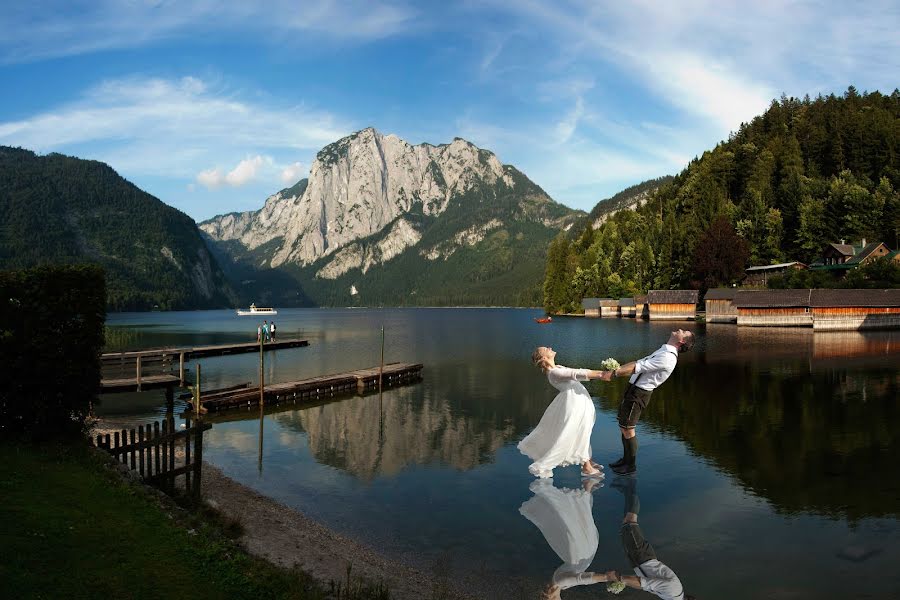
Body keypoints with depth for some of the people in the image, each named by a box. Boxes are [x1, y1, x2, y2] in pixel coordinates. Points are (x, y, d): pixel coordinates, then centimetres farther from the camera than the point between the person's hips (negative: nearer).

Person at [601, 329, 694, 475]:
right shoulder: (662, 352, 14)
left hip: (638, 394, -9)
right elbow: (637, 363, 14)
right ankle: (626, 458, 35)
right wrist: (615, 370, 4)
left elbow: (638, 368, -23)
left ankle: (631, 466, 16)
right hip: (632, 389, 9)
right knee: (623, 426, 19)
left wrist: (614, 374, -22)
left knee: (627, 429, 0)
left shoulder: (667, 357, -19)